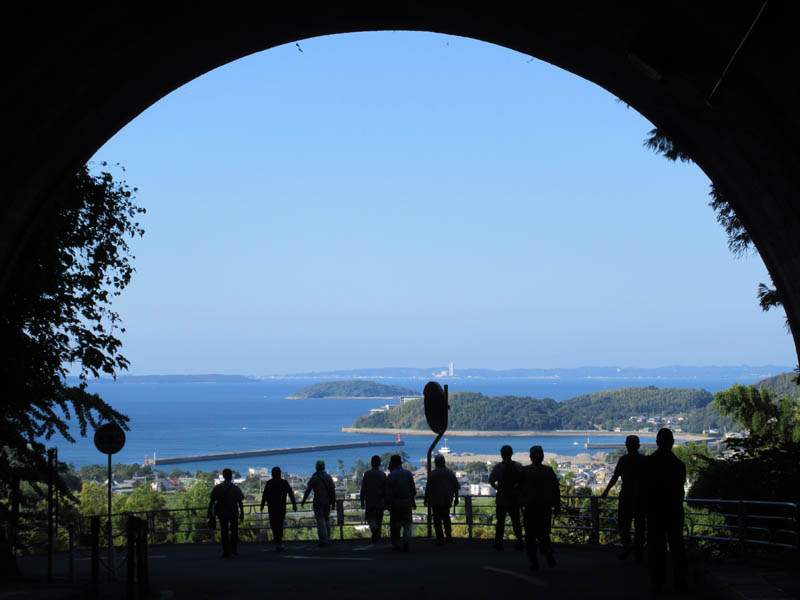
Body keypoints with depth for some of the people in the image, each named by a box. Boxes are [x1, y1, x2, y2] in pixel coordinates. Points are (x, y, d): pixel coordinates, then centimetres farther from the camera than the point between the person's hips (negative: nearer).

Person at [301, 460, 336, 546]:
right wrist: (333, 502, 11)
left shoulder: (314, 478, -6)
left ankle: (323, 540, -12)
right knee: (326, 519, 15)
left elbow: (308, 490, -5)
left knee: (320, 520, -4)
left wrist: (303, 501, 6)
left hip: (318, 502, -4)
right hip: (327, 502, 4)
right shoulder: (328, 477, 7)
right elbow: (333, 490, 6)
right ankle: (327, 538, 15)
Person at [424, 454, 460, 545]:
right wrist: (456, 498, 10)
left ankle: (440, 540, -1)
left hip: (435, 501, -3)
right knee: (446, 517, 21)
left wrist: (426, 499, 3)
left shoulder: (432, 474, -9)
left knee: (437, 520, 4)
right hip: (447, 500, 3)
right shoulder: (450, 472, 1)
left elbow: (428, 488, -9)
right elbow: (456, 487, 2)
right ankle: (449, 535, 6)